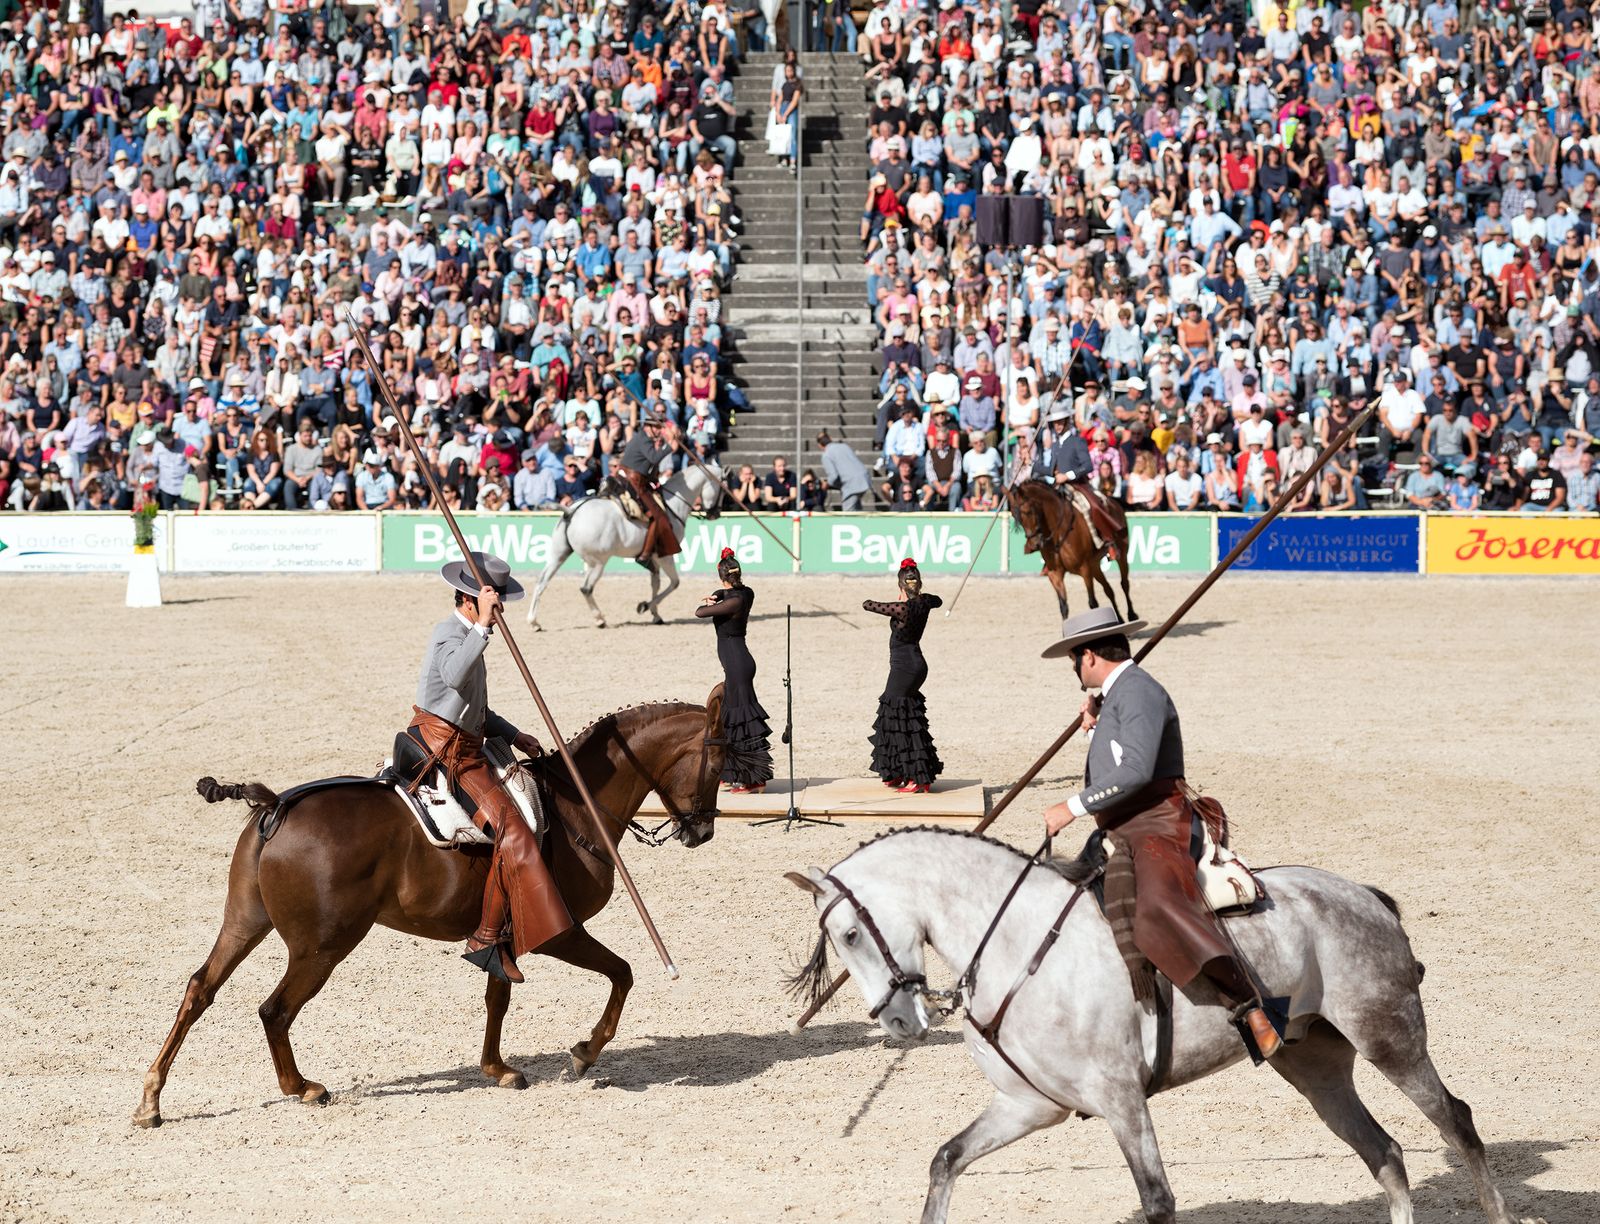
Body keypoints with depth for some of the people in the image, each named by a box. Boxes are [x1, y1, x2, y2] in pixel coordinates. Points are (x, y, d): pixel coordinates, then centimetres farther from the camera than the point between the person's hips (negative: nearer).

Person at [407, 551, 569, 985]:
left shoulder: (468, 634, 19)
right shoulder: (451, 632, -13)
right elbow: (454, 675, -39)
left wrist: (513, 736, 15)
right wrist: (483, 625, -38)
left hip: (462, 748, 11)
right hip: (446, 750, -11)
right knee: (510, 828, -21)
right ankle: (486, 940, -21)